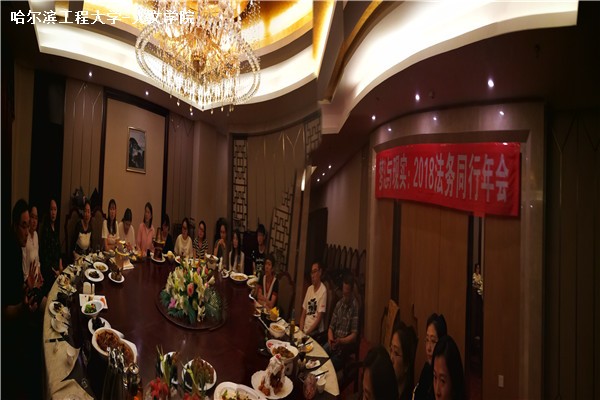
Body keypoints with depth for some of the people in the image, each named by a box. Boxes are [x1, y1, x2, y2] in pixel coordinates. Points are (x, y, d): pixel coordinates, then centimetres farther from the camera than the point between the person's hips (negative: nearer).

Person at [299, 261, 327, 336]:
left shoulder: (323, 291, -11)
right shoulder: (309, 289, 9)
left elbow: (319, 318, -12)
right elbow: (303, 313, 12)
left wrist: (307, 333, -15)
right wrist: (301, 330, -1)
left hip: (316, 332, -5)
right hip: (305, 329, 5)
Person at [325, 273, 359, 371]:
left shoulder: (356, 306, -11)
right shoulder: (339, 304, 10)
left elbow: (354, 335, -13)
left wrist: (340, 341, -27)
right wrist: (330, 339, -7)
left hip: (345, 347, -5)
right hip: (333, 344, 5)